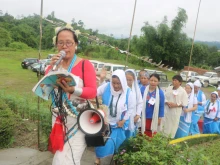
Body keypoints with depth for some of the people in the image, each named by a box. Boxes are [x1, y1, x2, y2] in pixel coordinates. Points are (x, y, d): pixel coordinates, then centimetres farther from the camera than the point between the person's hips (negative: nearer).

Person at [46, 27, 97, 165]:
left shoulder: (85, 65, -10)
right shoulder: (54, 64, 6)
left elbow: (93, 91, -15)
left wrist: (73, 90, -33)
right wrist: (51, 67, -13)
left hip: (77, 119, -5)